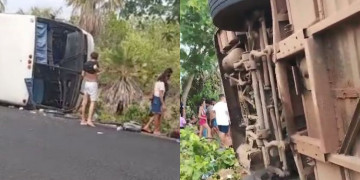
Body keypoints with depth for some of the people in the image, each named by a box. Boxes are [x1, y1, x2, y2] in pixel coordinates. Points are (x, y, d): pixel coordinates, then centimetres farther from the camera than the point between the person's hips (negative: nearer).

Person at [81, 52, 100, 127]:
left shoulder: (86, 63, 10)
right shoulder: (95, 62, -8)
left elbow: (83, 74, 13)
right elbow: (95, 68, -31)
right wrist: (98, 70, -8)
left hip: (86, 84, 6)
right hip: (93, 84, -6)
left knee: (85, 102, 7)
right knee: (93, 102, -6)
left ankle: (83, 120, 9)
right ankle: (89, 120, -18)